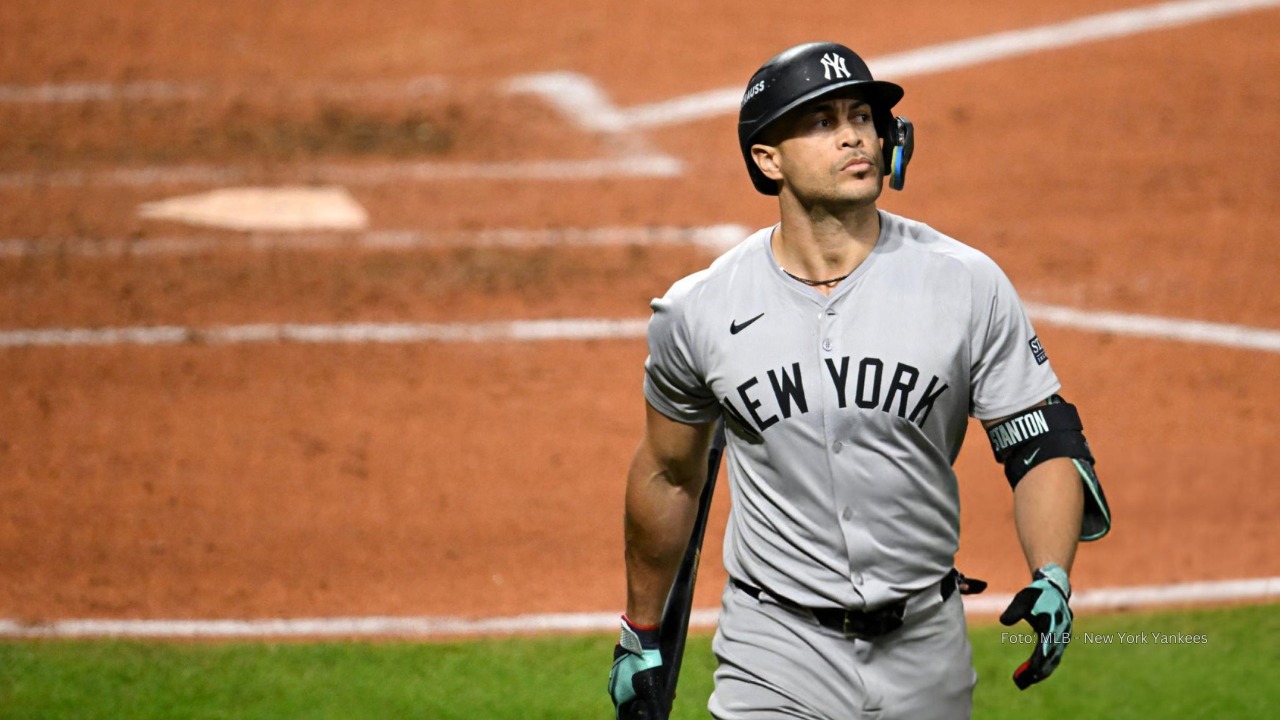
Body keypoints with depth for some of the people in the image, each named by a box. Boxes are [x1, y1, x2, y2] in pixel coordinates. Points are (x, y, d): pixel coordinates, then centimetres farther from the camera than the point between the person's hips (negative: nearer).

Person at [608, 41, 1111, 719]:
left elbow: (1042, 444, -2)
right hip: (775, 660, -1)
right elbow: (669, 475, 11)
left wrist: (1051, 578, -19)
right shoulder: (699, 310, -3)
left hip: (925, 652, 1)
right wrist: (640, 633, 19)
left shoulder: (969, 285, -4)